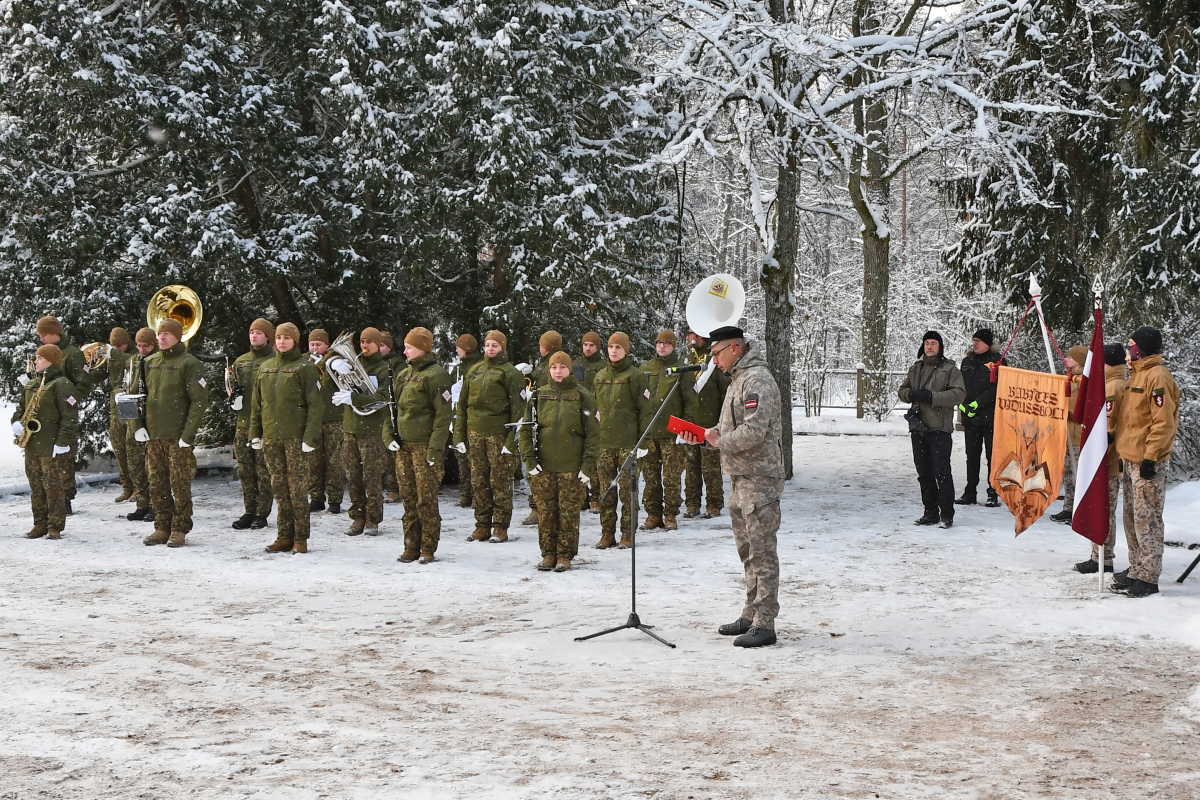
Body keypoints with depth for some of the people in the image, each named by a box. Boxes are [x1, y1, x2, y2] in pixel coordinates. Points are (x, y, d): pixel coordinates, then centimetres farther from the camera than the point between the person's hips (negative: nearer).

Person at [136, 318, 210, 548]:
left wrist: (188, 433, -15)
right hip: (153, 435, 6)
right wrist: (139, 425, 6)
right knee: (157, 485, 9)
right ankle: (162, 527, 17)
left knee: (180, 485, -2)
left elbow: (199, 400, -10)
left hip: (178, 436, -6)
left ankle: (180, 529, 5)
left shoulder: (189, 363, -5)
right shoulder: (150, 362, 13)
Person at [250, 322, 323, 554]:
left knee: (297, 488, -3)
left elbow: (316, 405, -7)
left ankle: (300, 539, 3)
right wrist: (255, 434, 12)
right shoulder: (266, 368, 14)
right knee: (279, 488, 8)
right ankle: (284, 536, 14)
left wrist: (310, 437, -14)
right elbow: (257, 403, 18)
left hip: (296, 437, -5)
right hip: (271, 437, 5)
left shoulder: (305, 367, -3)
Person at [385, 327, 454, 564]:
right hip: (402, 445, 7)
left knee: (426, 498, -3)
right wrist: (388, 436, 6)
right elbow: (392, 407, 20)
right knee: (408, 497, 8)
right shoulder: (403, 375, 16)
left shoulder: (435, 375, -8)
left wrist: (435, 447, -17)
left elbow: (444, 413, -12)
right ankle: (411, 547, 15)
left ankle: (428, 550, 4)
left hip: (425, 445, -7)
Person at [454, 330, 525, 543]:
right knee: (478, 481, 6)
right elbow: (462, 404, 17)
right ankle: (482, 526, 13)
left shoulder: (510, 373, -2)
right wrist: (459, 435, 9)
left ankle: (500, 527, 4)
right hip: (475, 432, 5)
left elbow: (518, 409, -7)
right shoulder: (474, 371, 15)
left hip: (499, 433, -5)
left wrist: (512, 440, -14)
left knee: (500, 482, -2)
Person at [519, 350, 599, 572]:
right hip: (544, 467, 2)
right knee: (546, 512, 5)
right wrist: (530, 460, -1)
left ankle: (565, 555, 8)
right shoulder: (539, 396, 7)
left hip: (571, 467, -2)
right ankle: (548, 553, 15)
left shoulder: (582, 397, 1)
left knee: (569, 512, -1)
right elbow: (526, 430, 9)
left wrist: (588, 465, -7)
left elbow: (593, 433, 0)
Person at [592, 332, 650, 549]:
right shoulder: (600, 376, 15)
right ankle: (607, 534, 11)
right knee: (605, 490, 5)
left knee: (627, 489, -1)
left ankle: (628, 535, 5)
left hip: (627, 442, -5)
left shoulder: (635, 375, -1)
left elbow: (644, 409, -3)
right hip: (603, 442, 5)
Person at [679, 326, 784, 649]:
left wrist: (720, 441, -11)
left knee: (762, 551, -8)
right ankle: (751, 616, 24)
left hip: (758, 479, -11)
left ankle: (764, 624, -7)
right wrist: (704, 434, 8)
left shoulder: (757, 379, -16)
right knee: (747, 550, 16)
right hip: (740, 477, 11)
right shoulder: (738, 379, 18)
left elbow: (754, 431, -25)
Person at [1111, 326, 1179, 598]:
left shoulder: (1157, 377, -13)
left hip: (1147, 463, -10)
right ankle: (1136, 571, 22)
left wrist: (1150, 456, -21)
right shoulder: (1137, 375, 18)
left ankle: (1147, 579, -5)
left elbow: (1164, 423, -19)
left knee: (1146, 519, -8)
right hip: (1130, 460, 10)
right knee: (1132, 518, 14)